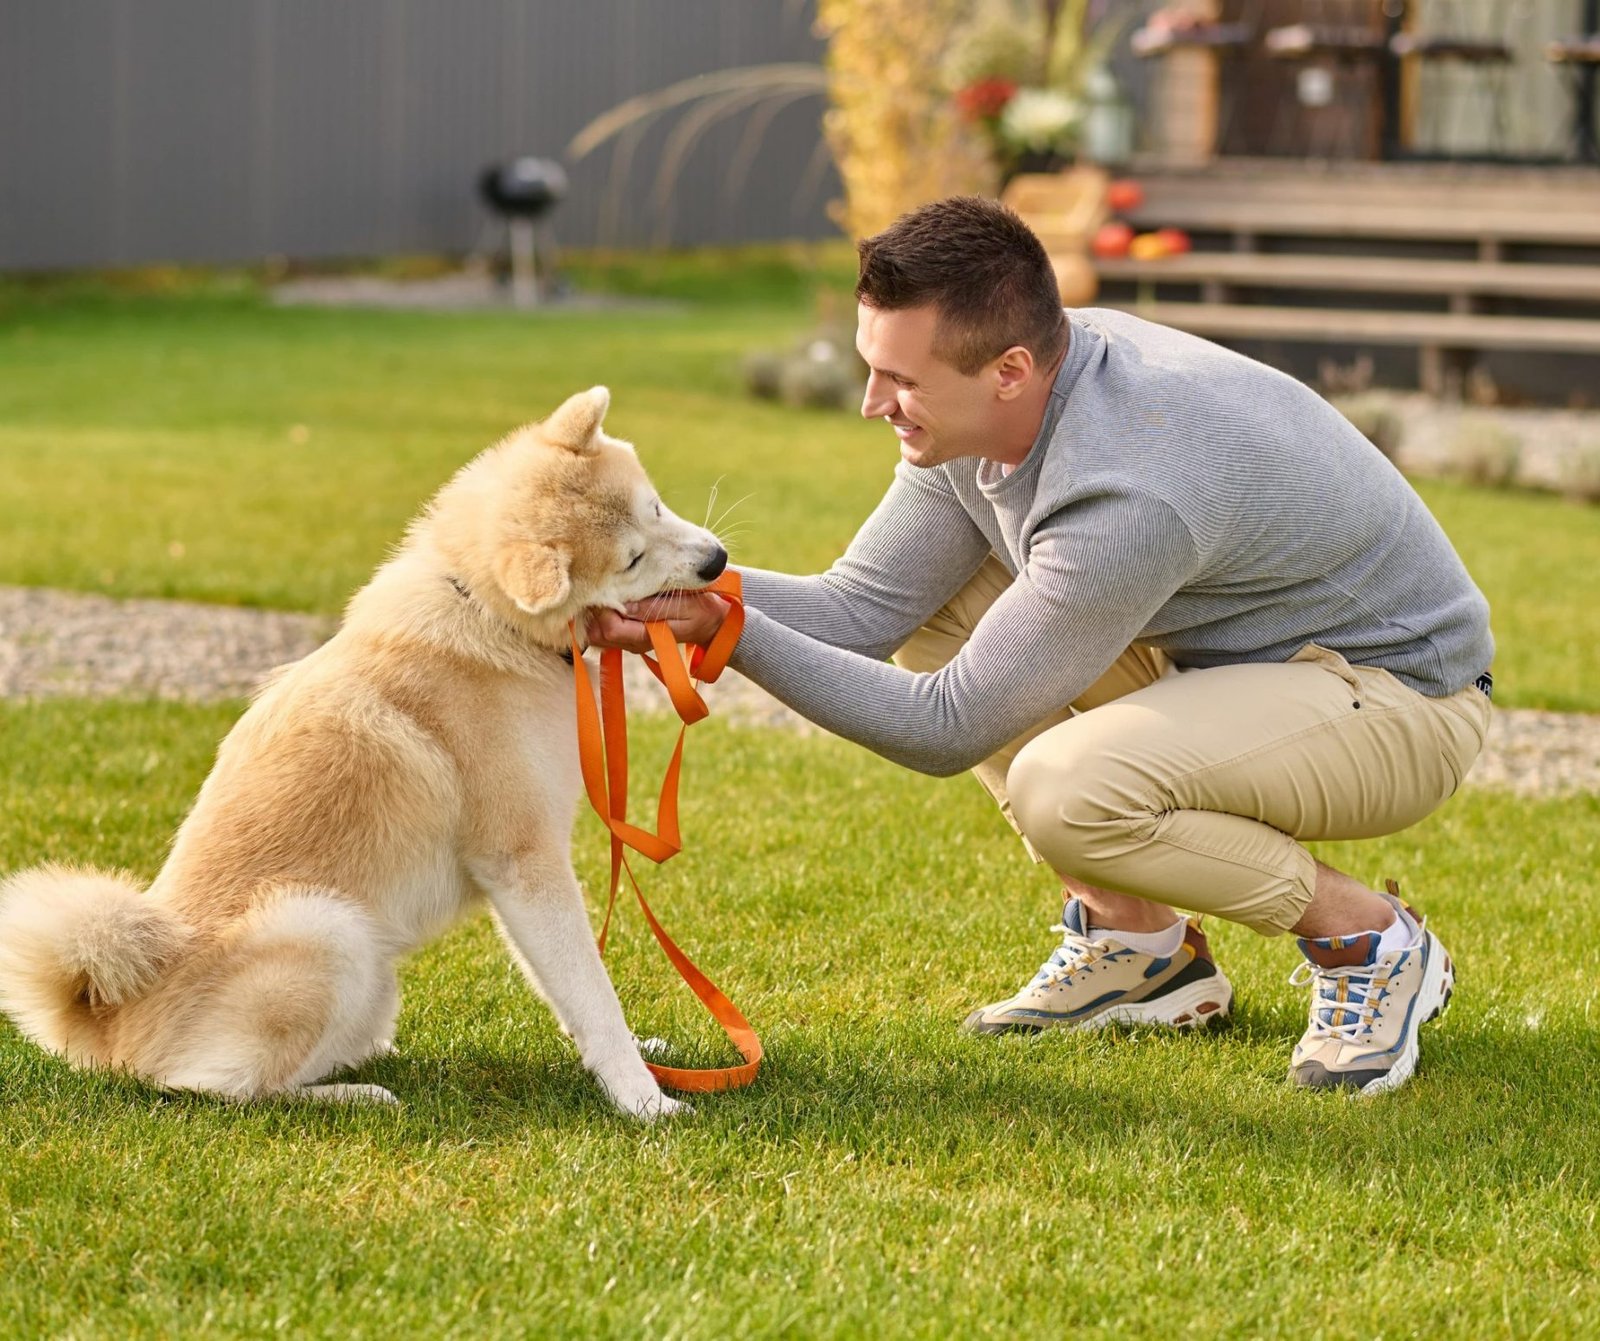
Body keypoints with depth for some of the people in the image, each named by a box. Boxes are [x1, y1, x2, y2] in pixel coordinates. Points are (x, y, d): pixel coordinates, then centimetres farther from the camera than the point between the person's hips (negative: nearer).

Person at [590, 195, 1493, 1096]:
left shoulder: (1124, 496, -35)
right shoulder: (976, 409, -9)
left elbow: (948, 727, -27)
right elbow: (861, 608, -3)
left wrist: (732, 634, -29)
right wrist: (671, 580, -18)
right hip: (1230, 650, 9)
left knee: (1063, 788, -31)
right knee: (931, 597, 2)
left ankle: (1370, 944, -7)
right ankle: (1136, 939, 9)